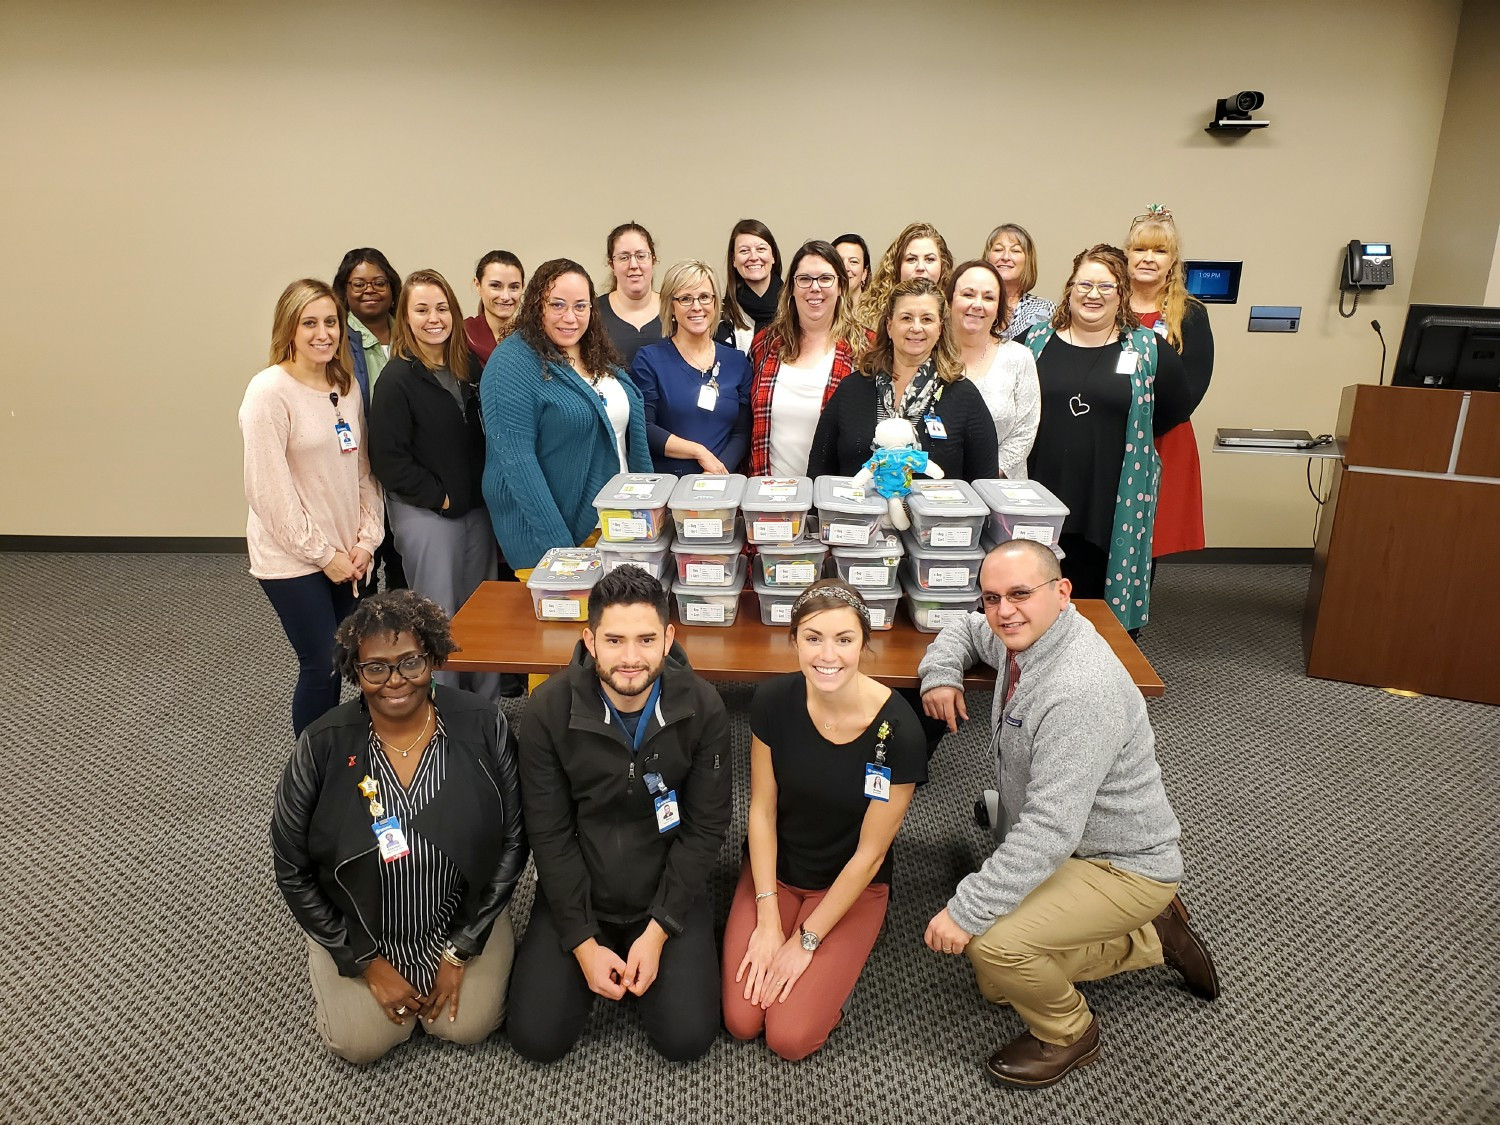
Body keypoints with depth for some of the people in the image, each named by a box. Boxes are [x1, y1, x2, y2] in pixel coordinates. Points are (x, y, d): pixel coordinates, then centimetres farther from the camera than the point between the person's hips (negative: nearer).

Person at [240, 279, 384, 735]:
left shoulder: (345, 386, 9)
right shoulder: (269, 392, -12)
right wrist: (323, 553, -12)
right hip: (293, 560, -6)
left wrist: (366, 539, 0)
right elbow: (268, 488, -15)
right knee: (322, 666, -3)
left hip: (346, 555, 6)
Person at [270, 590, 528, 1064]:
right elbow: (291, 869, -8)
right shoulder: (324, 746, -19)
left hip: (462, 917, 0)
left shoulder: (482, 727, -20)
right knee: (361, 1042, -6)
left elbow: (513, 839, -10)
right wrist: (367, 962, -8)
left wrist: (461, 950, -9)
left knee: (467, 1025, -10)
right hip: (358, 929, 1)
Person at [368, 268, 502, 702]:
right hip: (425, 513, -6)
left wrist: (485, 490, 2)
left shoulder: (467, 366, 6)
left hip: (476, 507, 6)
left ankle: (486, 704, 27)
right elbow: (388, 457, -13)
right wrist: (439, 497, -12)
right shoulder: (397, 378, -11)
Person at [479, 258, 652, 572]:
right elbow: (516, 459, -22)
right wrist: (557, 544, -25)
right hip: (546, 538, -7)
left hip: (617, 523, 7)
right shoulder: (512, 362, -16)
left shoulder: (598, 355, 6)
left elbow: (632, 426, 15)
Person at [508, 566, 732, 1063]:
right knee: (536, 1038, -6)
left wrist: (658, 932, -13)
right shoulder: (549, 710, -17)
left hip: (668, 892, 0)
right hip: (575, 891, 1)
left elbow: (706, 828, -10)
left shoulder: (702, 708, -17)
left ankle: (644, 949, 19)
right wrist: (583, 943, -12)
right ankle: (598, 953, 21)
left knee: (687, 1038, -8)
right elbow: (550, 835, -11)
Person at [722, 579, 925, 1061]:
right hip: (775, 869, 2)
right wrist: (768, 921, -10)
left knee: (789, 1037, -10)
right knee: (741, 1020, -7)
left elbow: (869, 854, -18)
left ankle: (835, 964, 16)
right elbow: (762, 809, -8)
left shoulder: (897, 731, -27)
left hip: (851, 885, -2)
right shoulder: (773, 701, -18)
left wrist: (804, 942, -12)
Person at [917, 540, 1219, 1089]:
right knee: (999, 986, 16)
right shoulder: (1023, 636, -5)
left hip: (1123, 868, -10)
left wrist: (966, 912, -33)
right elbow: (966, 629, 18)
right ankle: (1152, 938, 27)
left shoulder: (1080, 691, -33)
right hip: (1059, 852, 10)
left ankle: (1067, 1035, 4)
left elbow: (1051, 828, -35)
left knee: (993, 943, -29)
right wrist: (941, 672, -5)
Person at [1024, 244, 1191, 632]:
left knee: (1097, 592, 7)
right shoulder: (1037, 342, 6)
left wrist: (1132, 440, 7)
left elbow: (1177, 407, 12)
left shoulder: (1147, 350, 3)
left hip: (1114, 503, -1)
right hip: (1043, 498, 1)